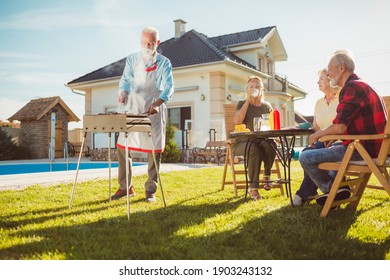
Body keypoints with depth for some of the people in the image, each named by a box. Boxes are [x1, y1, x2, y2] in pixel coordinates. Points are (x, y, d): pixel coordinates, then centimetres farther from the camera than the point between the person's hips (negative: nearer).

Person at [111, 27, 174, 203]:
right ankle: (125, 187, 13)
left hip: (155, 110, -2)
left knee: (155, 150, -1)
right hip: (134, 108, 2)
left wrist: (157, 103, -26)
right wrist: (123, 93, -20)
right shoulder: (132, 59, 7)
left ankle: (150, 190, 12)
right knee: (122, 146, -1)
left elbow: (169, 87, -8)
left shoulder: (164, 63, 0)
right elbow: (126, 80, 3)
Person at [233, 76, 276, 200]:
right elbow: (237, 121, -14)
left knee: (270, 145, -34)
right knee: (254, 149, -38)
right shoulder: (242, 104, 6)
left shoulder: (267, 106, 15)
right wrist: (248, 100, -10)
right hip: (244, 142, -2)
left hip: (263, 141, 2)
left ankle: (267, 175, -11)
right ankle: (253, 187, -28)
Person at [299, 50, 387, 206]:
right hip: (372, 146, 11)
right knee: (329, 150, 34)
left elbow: (339, 127, -24)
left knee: (305, 158, -10)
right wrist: (332, 136, 13)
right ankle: (338, 187, 17)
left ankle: (332, 189, 10)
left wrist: (317, 135, -6)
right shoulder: (361, 85, 17)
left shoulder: (352, 87, -17)